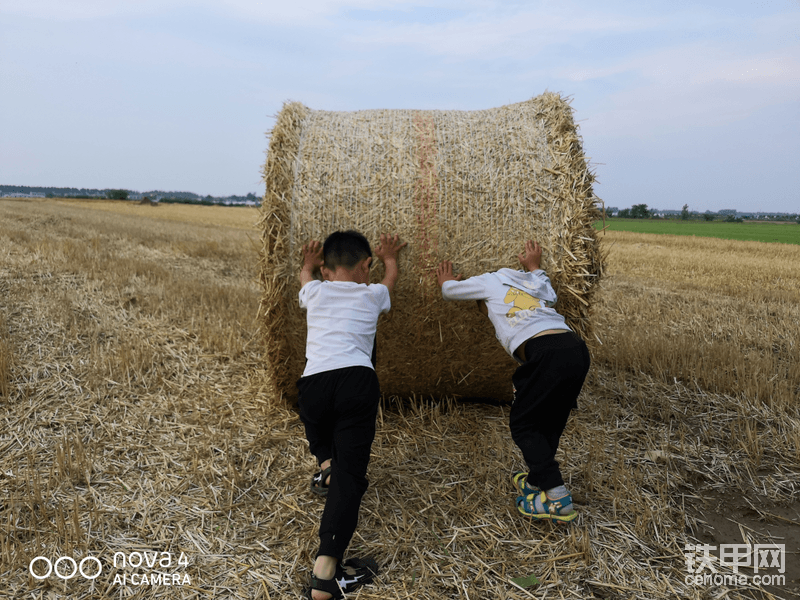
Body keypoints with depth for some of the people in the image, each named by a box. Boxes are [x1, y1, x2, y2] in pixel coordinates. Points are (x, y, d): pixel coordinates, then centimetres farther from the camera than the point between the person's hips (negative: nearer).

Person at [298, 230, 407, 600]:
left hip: (312, 382, 3)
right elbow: (392, 275, 43)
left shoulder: (314, 292, 21)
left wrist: (310, 262, 67)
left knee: (318, 426, 39)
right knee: (350, 471, -8)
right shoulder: (373, 294, 19)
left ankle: (325, 464, 16)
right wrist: (389, 255, 62)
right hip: (356, 379, -2)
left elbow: (305, 274, 47)